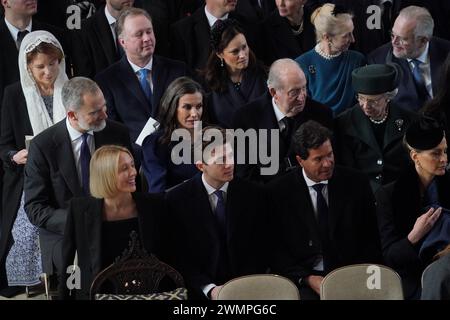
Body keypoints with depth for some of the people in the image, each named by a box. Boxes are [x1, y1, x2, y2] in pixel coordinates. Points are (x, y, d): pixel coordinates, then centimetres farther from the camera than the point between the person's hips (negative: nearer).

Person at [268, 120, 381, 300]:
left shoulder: (356, 183, 5)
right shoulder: (278, 192, 2)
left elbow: (371, 241, 9)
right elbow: (275, 249, 3)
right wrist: (307, 278, -10)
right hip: (303, 281, -1)